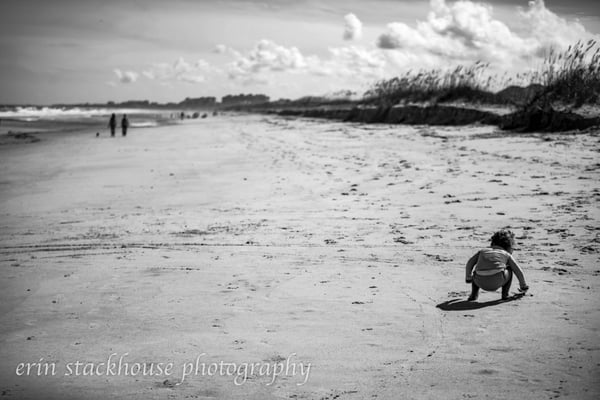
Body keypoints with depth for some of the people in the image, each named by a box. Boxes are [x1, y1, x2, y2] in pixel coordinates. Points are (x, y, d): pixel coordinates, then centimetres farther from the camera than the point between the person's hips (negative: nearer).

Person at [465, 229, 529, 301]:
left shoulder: (483, 251, 27)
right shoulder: (507, 254, 22)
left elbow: (470, 263, 30)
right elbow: (518, 271, 27)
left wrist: (468, 278, 47)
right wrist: (523, 286, 44)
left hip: (481, 283, 2)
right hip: (496, 283, -1)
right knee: (509, 269, 29)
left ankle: (474, 294, 21)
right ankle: (505, 294, 20)